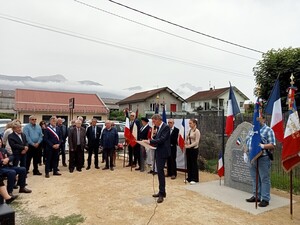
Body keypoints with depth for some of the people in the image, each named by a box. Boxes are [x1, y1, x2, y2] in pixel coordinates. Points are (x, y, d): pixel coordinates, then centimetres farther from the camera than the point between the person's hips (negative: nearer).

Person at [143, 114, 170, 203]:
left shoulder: (166, 127, -14)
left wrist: (150, 141, -22)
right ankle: (161, 192, 24)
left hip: (162, 152, -9)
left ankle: (162, 194, -1)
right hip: (158, 152, 9)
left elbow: (162, 139, -22)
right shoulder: (159, 127, 15)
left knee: (160, 172, -9)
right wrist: (150, 142, 4)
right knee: (159, 172, 13)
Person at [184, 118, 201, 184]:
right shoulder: (189, 130, 9)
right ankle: (189, 178, 23)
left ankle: (194, 179, 13)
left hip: (194, 149, -7)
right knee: (188, 163, 11)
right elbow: (186, 139, 15)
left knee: (194, 163, 2)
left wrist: (189, 146, -22)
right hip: (188, 149, 7)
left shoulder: (197, 131, -10)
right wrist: (186, 144, -5)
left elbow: (196, 142, -16)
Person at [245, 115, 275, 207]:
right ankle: (256, 196, 28)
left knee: (264, 179, 1)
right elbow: (247, 142, 20)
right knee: (254, 178, 15)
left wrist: (262, 146, -26)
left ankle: (265, 199, 11)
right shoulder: (252, 130, 16)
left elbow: (272, 145, -11)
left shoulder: (268, 130, -5)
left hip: (263, 158, -7)